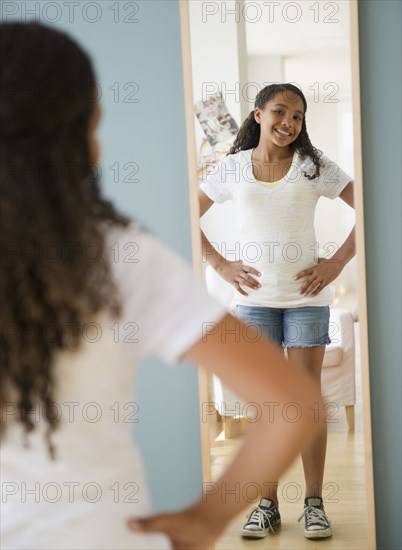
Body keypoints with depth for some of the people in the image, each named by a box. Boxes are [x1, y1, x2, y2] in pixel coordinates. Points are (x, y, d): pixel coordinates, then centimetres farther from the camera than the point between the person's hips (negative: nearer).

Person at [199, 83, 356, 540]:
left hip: (307, 296, -1)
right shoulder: (232, 168, 4)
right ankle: (267, 503, 14)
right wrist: (220, 264, 1)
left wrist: (338, 262, -7)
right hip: (255, 296, 1)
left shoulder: (314, 166, 1)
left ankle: (314, 502, 11)